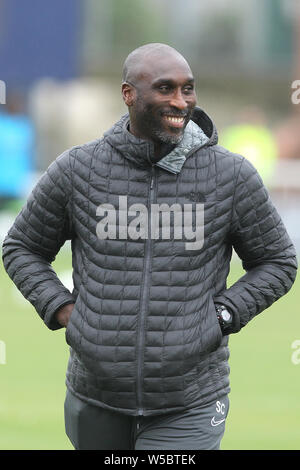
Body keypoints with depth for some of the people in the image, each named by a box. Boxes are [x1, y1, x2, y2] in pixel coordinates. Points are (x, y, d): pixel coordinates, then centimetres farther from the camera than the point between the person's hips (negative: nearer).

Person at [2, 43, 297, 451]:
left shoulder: (232, 175, -5)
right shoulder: (77, 169, -3)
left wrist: (220, 317, -6)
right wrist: (62, 310, -4)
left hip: (189, 408, -2)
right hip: (97, 398, 2)